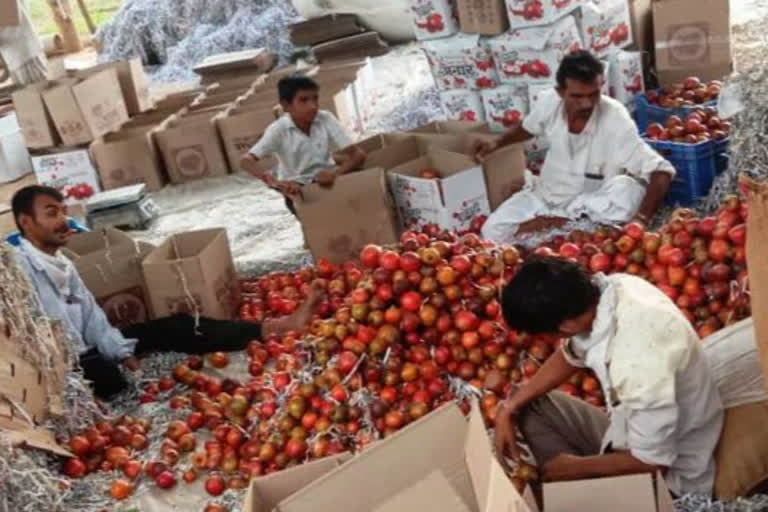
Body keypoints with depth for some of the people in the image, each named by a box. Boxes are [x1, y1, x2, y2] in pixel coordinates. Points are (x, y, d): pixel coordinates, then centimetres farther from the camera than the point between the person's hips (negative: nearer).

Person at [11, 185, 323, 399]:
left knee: (174, 328, -2)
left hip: (87, 352, 9)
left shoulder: (59, 263, 14)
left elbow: (91, 316, 12)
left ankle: (270, 330, -9)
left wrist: (123, 352, -1)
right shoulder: (19, 267, -15)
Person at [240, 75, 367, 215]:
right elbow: (247, 160, -30)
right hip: (298, 188, -2)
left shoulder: (326, 119, -14)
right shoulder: (278, 129, -18)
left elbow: (358, 154, -19)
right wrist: (275, 182, -49)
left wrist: (336, 173, -40)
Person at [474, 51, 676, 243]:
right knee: (494, 230, -17)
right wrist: (496, 143, -4)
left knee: (630, 190, -34)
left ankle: (558, 222, -17)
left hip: (593, 206, -3)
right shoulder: (549, 102, -14)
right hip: (546, 194, 3)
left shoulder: (615, 121, -26)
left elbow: (662, 171, -29)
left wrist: (642, 219, -43)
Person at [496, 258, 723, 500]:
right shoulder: (611, 287, -15)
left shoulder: (638, 358, -40)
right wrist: (510, 407, -2)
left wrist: (576, 466, -11)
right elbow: (570, 356, 5)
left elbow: (651, 459, -27)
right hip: (632, 431, 8)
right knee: (528, 404, 6)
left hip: (670, 473, -8)